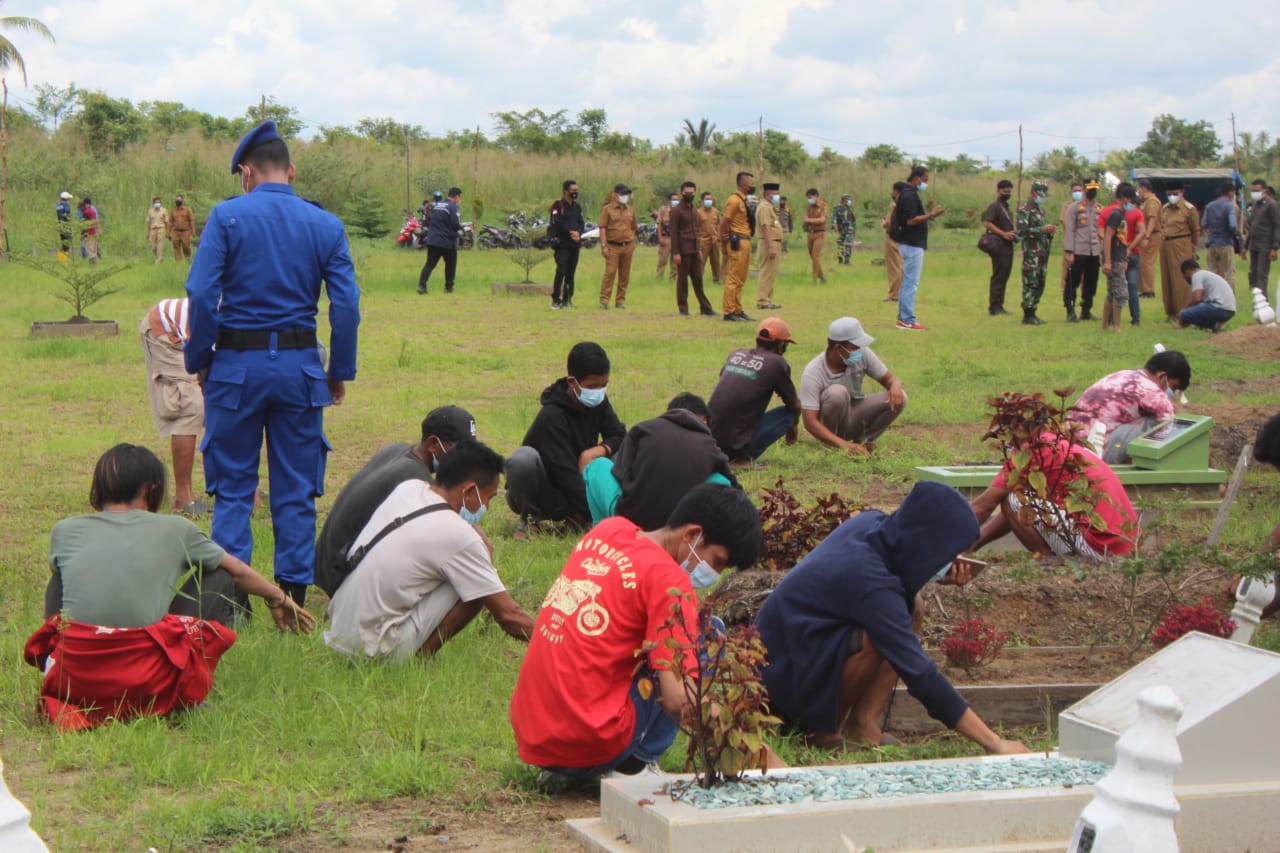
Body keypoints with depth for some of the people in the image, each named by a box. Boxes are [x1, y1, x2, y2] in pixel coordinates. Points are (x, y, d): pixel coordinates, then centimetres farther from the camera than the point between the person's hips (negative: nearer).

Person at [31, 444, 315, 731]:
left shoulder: (64, 530, 11)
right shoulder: (175, 530, 8)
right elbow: (239, 572, 27)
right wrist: (279, 600, 47)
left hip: (72, 678, 2)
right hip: (147, 684, -2)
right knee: (217, 576, 18)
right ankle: (187, 689, 18)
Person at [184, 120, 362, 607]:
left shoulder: (228, 216, -4)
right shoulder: (326, 225, 3)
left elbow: (201, 294, -12)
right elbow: (346, 304, -2)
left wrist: (198, 360, -2)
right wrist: (339, 372, 6)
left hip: (238, 364, -2)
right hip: (299, 366, 2)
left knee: (233, 488, 8)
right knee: (296, 489, 9)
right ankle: (293, 597, 11)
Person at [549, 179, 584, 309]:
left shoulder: (577, 207, 15)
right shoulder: (558, 205, -5)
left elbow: (582, 223, 8)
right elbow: (557, 223, -14)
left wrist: (578, 233, -12)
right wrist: (571, 233, -14)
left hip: (575, 245, 6)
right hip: (562, 244, -6)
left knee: (571, 273, 6)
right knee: (561, 272, -12)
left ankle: (567, 300, 10)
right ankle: (556, 300, -10)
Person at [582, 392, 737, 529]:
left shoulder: (643, 429, 7)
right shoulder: (710, 446, 11)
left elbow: (620, 472, 4)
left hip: (630, 522, -1)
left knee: (597, 465, 25)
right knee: (720, 482, 22)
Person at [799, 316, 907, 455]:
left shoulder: (863, 354, -13)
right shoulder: (813, 373, -26)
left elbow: (888, 378, -1)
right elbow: (810, 422, -30)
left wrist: (895, 385, -28)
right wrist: (845, 445, -42)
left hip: (854, 420, 5)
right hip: (828, 428, -5)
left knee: (898, 398, -18)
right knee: (837, 392, -35)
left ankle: (863, 441, -2)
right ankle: (831, 446, -15)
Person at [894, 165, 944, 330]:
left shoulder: (907, 194, 16)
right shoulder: (910, 195, -15)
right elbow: (911, 220, -23)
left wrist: (929, 214, 16)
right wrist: (931, 215, -24)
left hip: (910, 244, 11)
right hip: (912, 245, -11)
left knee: (907, 283, 13)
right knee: (911, 283, -9)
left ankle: (903, 318, 16)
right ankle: (908, 320, -8)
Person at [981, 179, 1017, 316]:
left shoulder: (1006, 207, 20)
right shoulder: (994, 206, -8)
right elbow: (987, 223, -20)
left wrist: (1014, 233, 13)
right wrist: (1004, 234, -22)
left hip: (1008, 246, 9)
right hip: (999, 246, -9)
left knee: (1004, 277, 11)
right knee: (998, 277, -9)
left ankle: (999, 306, 16)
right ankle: (994, 307, -8)